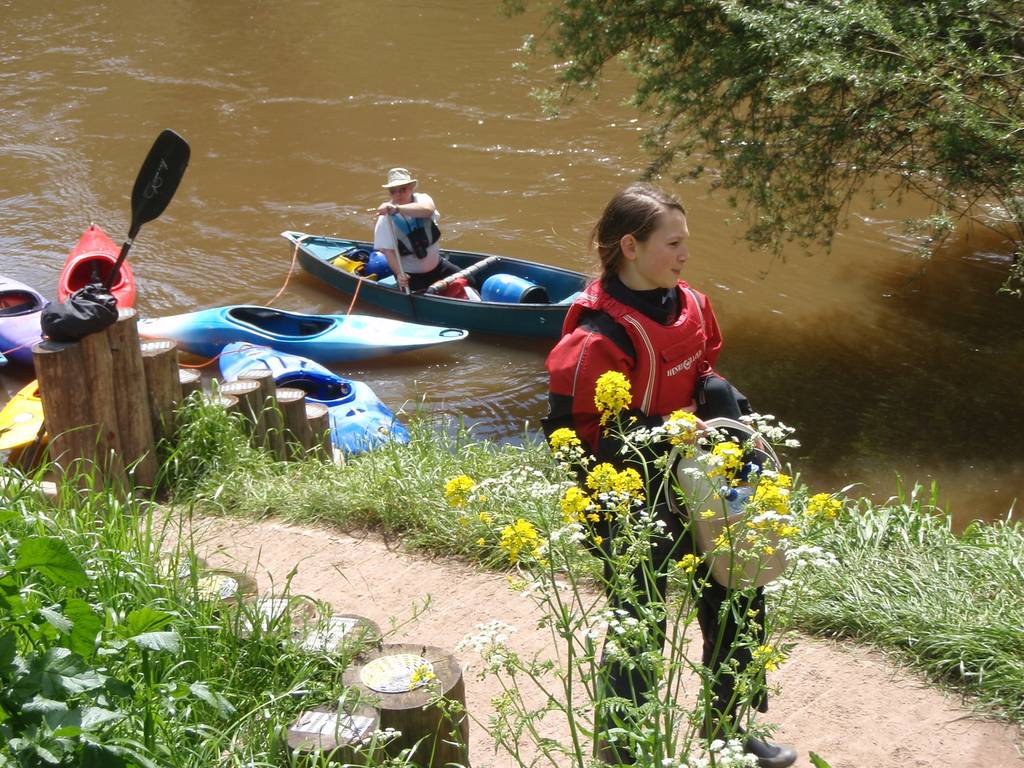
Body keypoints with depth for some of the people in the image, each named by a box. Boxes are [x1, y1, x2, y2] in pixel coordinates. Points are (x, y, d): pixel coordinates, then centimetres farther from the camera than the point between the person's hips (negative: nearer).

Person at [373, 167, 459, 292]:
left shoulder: (421, 199, -8)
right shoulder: (385, 219, -13)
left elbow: (427, 209, -34)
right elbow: (388, 251, -18)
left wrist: (397, 209, -48)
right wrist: (399, 274, -35)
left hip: (437, 266, 4)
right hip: (410, 275, -4)